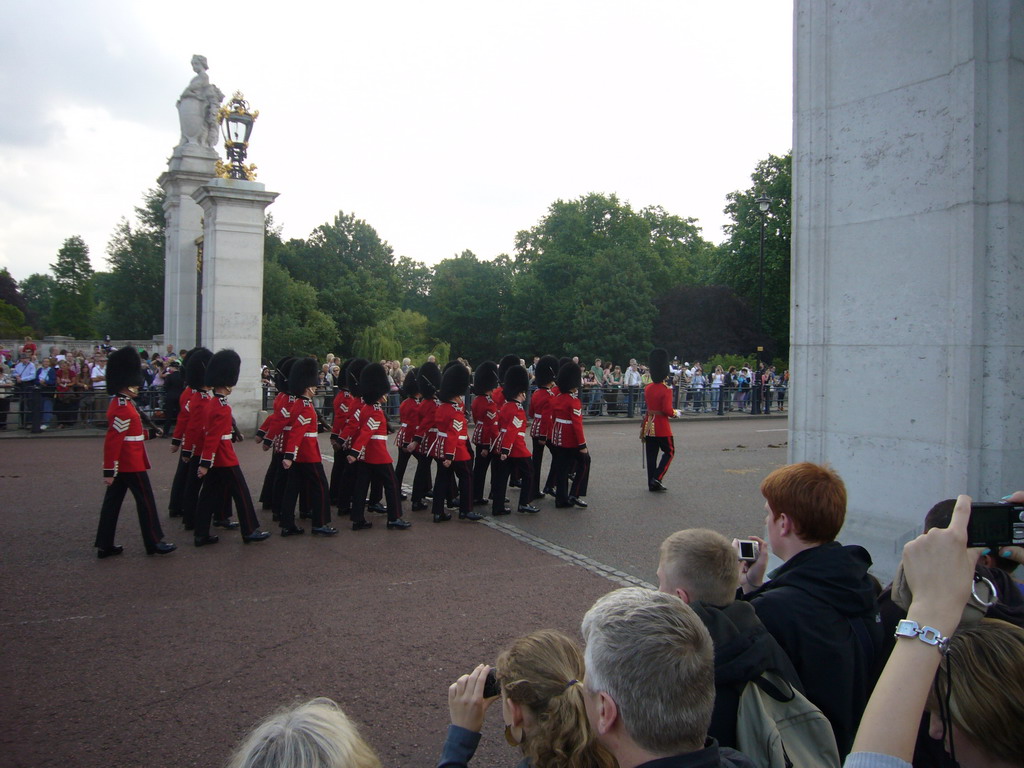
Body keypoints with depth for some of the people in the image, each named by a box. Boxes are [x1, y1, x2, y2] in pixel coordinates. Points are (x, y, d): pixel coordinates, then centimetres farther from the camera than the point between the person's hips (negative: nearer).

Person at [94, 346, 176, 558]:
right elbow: (112, 441, -25)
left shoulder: (119, 403, 10)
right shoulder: (124, 409, -21)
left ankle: (104, 545, 17)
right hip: (131, 465, -10)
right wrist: (109, 471, -25)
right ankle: (154, 542, 8)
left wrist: (149, 433, 20)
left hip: (121, 465, 10)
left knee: (112, 501, 11)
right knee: (146, 501, 0)